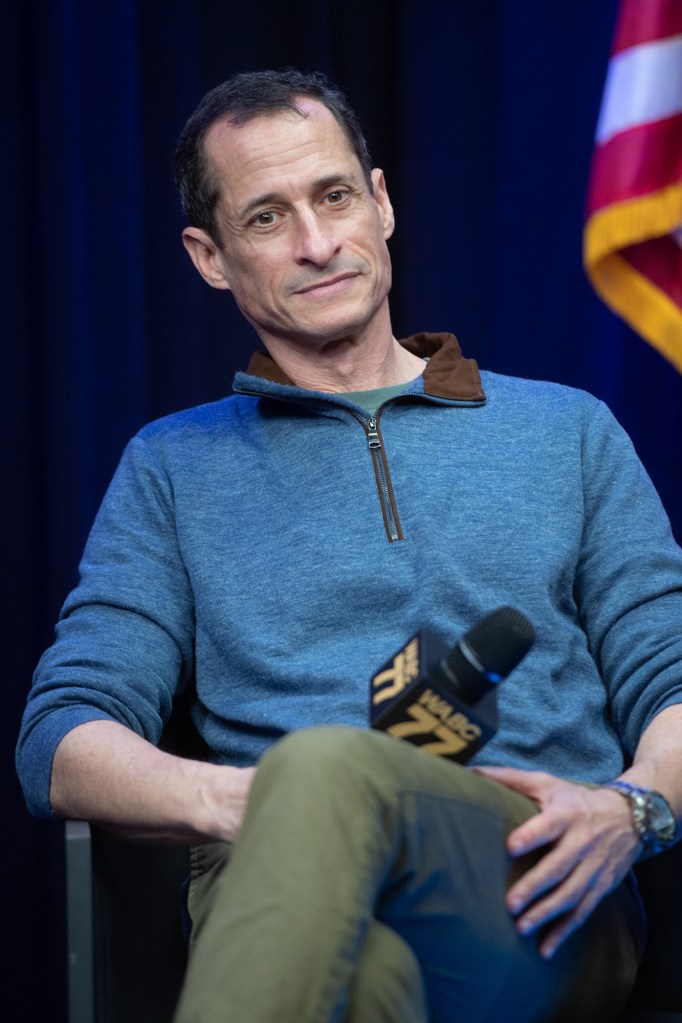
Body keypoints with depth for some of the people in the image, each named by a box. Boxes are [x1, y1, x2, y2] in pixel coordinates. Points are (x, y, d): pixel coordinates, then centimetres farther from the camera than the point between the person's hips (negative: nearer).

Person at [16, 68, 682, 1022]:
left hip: (537, 908, 1)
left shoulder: (567, 431, 25)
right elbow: (63, 742, 12)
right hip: (278, 884, 0)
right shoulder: (172, 468, 24)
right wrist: (229, 800, -11)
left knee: (329, 767, -38)